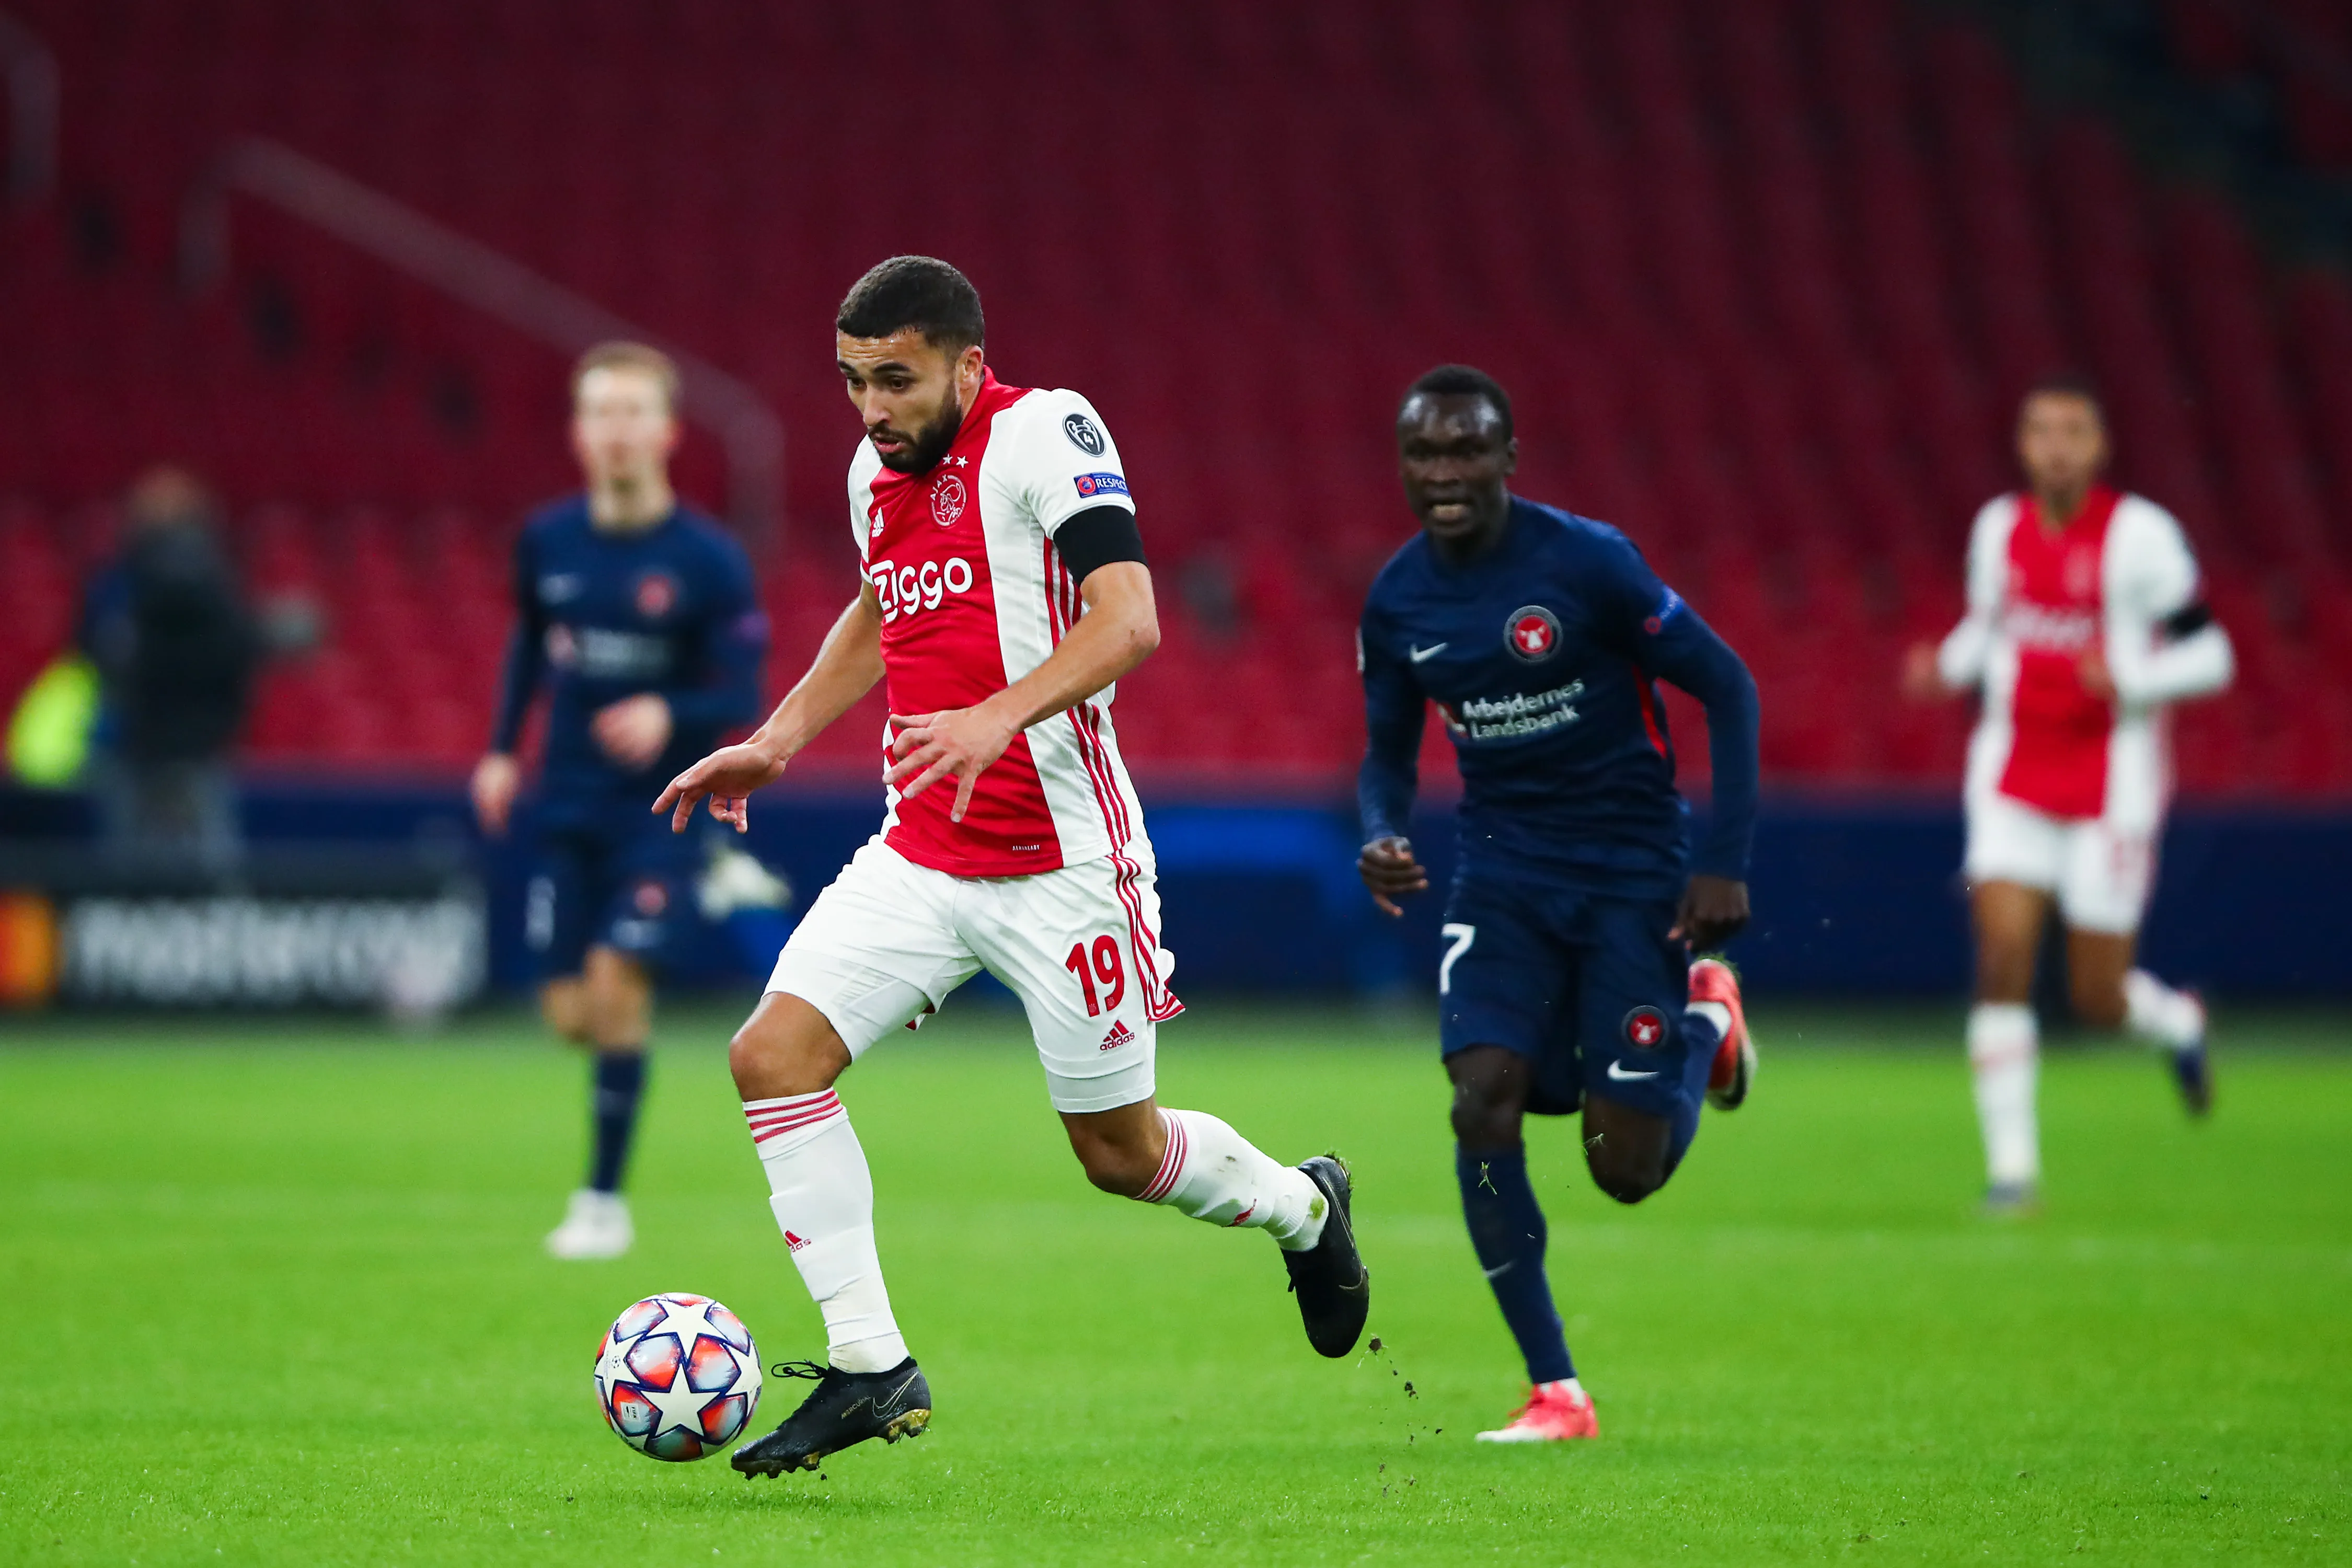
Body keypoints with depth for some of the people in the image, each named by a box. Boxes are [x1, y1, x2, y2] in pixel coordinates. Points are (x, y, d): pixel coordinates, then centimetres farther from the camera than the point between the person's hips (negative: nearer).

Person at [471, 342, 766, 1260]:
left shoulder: (708, 561, -10)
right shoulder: (547, 541, 2)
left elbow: (743, 700, -10)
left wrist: (669, 717, -29)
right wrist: (502, 749, 11)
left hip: (660, 811, -4)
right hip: (568, 807, 4)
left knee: (616, 986, -15)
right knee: (569, 1013, 0)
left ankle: (604, 1200, -4)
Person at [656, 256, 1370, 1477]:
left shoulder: (1045, 432, -14)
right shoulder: (877, 470, 8)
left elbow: (1127, 621, -25)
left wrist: (996, 717, -39)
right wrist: (775, 743, 21)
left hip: (1059, 861, -6)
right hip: (919, 854, 7)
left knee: (1120, 1153, 5)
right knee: (773, 1056, -12)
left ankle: (1302, 1208, 38)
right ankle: (870, 1368, -7)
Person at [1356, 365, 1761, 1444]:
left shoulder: (1586, 562, -16)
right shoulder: (1396, 601, -1)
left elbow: (1726, 687, -9)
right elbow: (1390, 749, 12)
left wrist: (1725, 861, -14)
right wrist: (1381, 837, -11)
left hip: (1632, 870, -4)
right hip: (1504, 875, 4)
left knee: (1627, 1169, -8)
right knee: (1483, 1103, -19)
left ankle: (1706, 1018, 28)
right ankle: (1555, 1392, -8)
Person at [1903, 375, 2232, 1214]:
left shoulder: (2141, 535, -10)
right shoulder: (1998, 528, 4)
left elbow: (2210, 656, -6)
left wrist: (2130, 679, -24)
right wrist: (1946, 667, 0)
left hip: (2111, 787, -3)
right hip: (2013, 786, 3)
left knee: (2099, 1001, 0)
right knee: (2002, 955, -14)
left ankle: (2177, 1022, 38)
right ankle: (2011, 1164, -6)